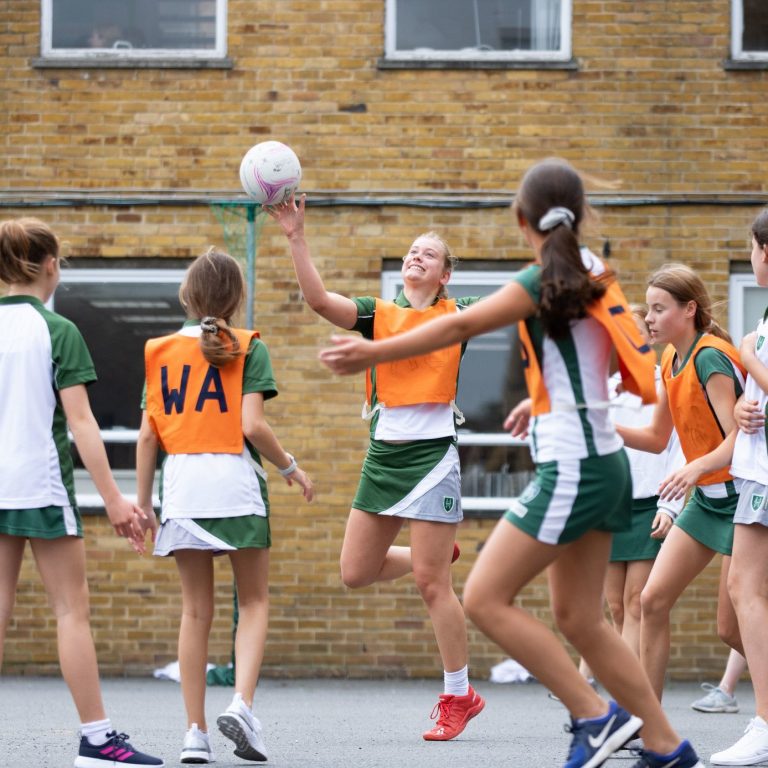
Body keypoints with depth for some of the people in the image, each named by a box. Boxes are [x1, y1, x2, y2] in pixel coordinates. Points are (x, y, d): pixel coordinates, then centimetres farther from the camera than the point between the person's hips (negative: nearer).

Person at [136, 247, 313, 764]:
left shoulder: (161, 351, 9)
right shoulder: (246, 348, 0)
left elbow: (148, 435, 6)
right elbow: (253, 424, -10)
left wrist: (142, 502, 12)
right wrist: (291, 467, 5)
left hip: (181, 480, 3)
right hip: (235, 478, -3)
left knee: (196, 609, 8)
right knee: (253, 601, 10)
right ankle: (242, 705, -10)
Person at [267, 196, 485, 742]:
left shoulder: (459, 316, 2)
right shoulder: (379, 315, 8)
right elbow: (318, 299, -6)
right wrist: (297, 237, -15)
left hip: (433, 455, -5)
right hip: (383, 453, 5)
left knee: (431, 583, -6)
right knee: (356, 573, 8)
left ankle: (460, 695, 6)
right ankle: (436, 554, 35)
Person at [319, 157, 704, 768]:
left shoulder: (547, 280, -13)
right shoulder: (590, 274, 12)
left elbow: (461, 326, -20)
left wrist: (377, 352, -21)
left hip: (571, 469, -9)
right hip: (601, 465, 9)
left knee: (484, 599, -7)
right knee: (579, 619, 13)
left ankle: (596, 716, -6)